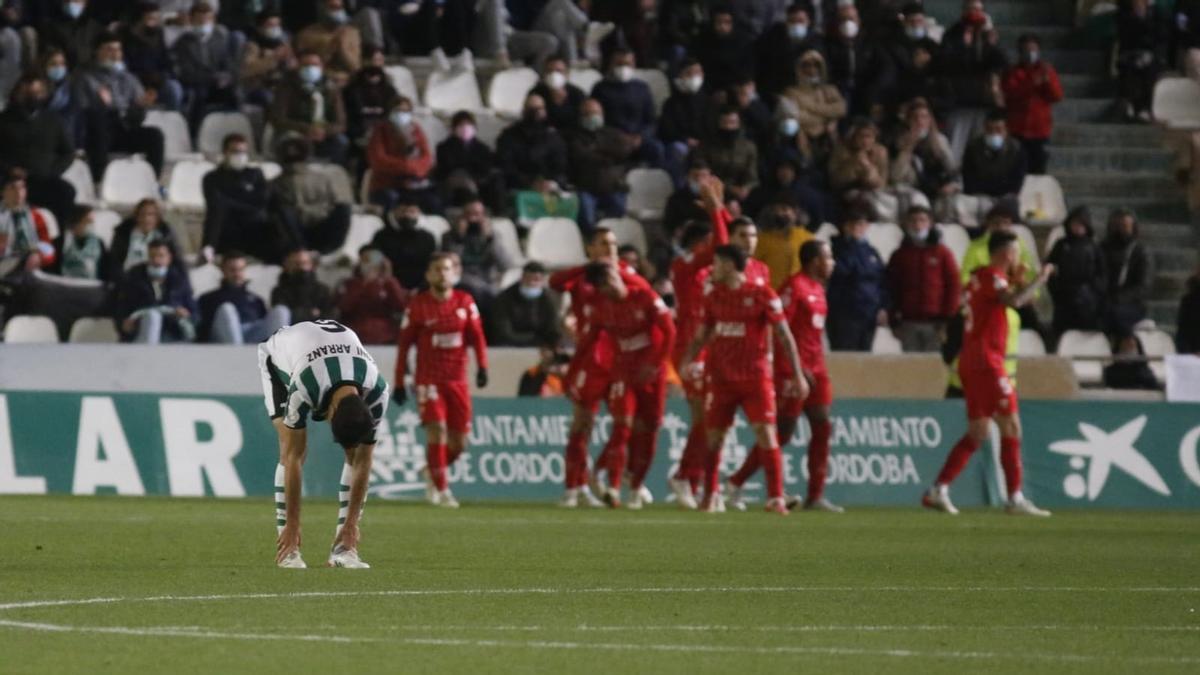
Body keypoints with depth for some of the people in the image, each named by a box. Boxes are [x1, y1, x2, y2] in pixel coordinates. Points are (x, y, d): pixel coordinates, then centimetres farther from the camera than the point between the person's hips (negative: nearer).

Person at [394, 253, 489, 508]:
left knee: (458, 443, 3)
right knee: (436, 429, -19)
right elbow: (404, 344, 2)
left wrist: (482, 367, -10)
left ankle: (432, 471, 31)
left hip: (457, 379, 3)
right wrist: (399, 383, 1)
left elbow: (477, 337, 6)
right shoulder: (418, 305, -2)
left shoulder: (465, 302, 4)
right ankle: (442, 490, -12)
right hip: (428, 379, -3)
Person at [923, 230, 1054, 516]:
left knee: (977, 433, 10)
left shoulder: (980, 277, 19)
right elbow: (1014, 300, -29)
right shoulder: (991, 277, -10)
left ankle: (938, 490, 3)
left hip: (971, 361, 10)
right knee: (1011, 427, -6)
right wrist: (1040, 278, -16)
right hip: (986, 361, -10)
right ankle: (1015, 498, -7)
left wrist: (1018, 282, 17)